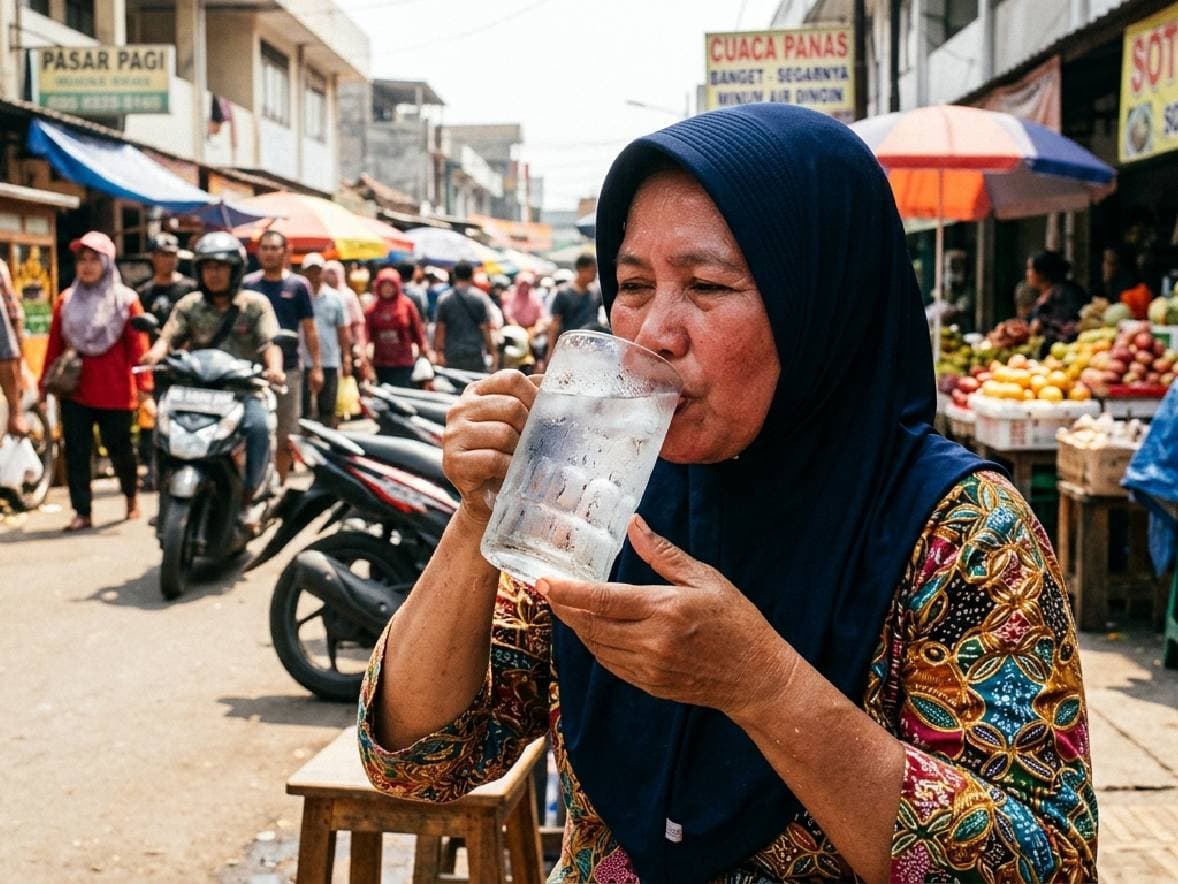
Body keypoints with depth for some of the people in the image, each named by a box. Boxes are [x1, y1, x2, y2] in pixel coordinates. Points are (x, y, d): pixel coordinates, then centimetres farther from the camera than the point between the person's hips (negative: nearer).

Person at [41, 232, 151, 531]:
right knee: (76, 452, 0)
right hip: (74, 391, 3)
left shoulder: (126, 300, -1)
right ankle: (82, 511, 6)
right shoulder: (66, 300, 8)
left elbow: (137, 345, -6)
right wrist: (45, 383, 7)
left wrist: (143, 384, -12)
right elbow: (54, 345, 9)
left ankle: (132, 495, 35)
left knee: (119, 449, 9)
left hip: (115, 391, -3)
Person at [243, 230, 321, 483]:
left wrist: (316, 367, 0)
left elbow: (309, 329, 6)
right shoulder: (246, 284, 6)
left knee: (285, 438, 7)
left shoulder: (297, 285, 5)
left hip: (288, 368, 0)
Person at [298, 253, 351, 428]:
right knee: (303, 409, 2)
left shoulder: (334, 298, 7)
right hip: (302, 361, -2)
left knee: (328, 410, 8)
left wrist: (347, 359, 7)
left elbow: (343, 330, 10)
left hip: (329, 362, 2)